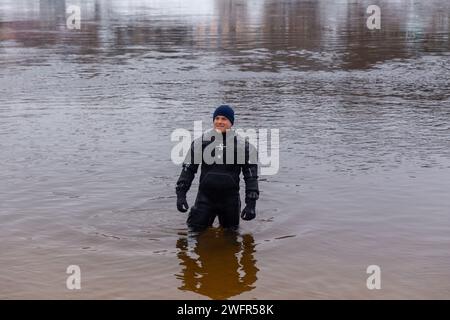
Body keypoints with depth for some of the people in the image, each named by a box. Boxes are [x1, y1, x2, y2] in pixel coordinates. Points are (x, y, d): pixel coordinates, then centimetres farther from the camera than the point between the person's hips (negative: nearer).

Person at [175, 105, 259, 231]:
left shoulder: (242, 144, -3)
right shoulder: (201, 141, 0)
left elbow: (251, 175, -1)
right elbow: (188, 168, 6)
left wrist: (251, 203, -6)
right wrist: (181, 194, 0)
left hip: (230, 199, -1)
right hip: (205, 197, 1)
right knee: (195, 229, 1)